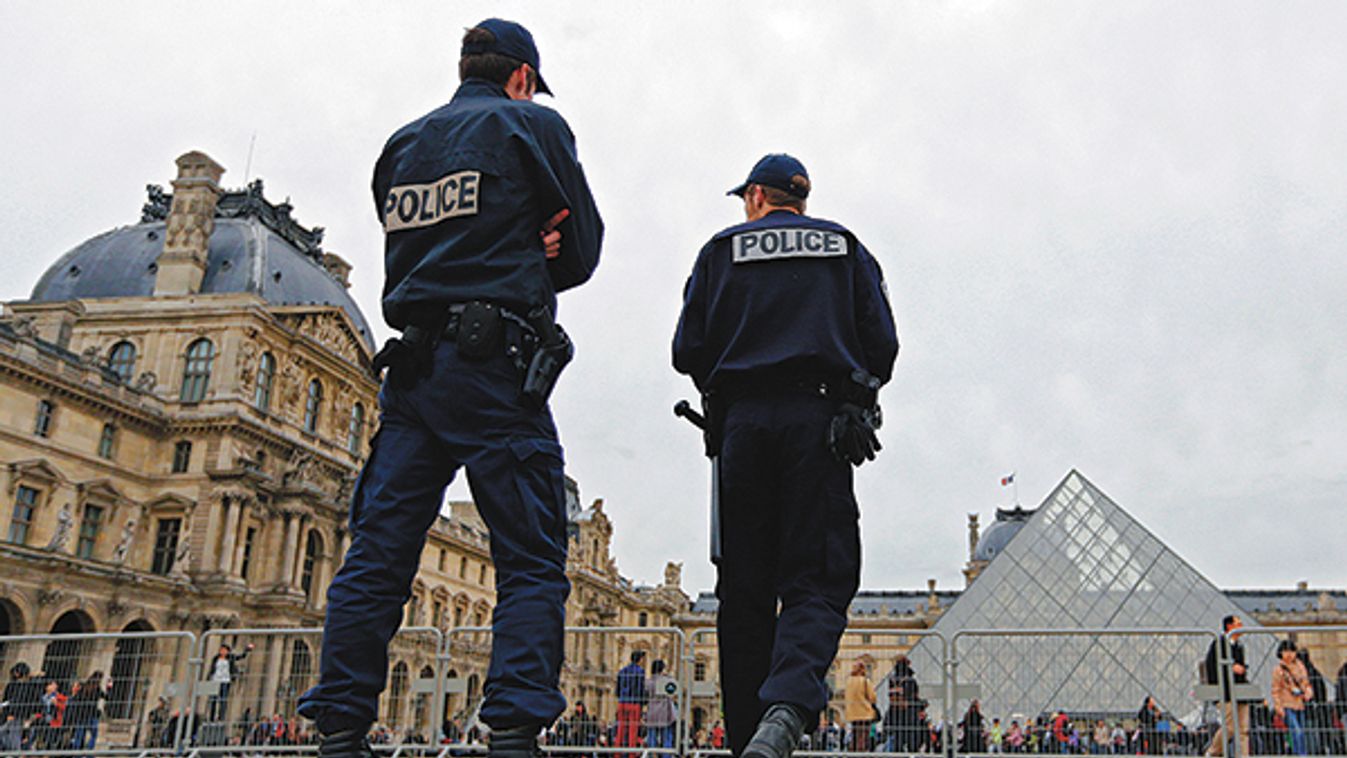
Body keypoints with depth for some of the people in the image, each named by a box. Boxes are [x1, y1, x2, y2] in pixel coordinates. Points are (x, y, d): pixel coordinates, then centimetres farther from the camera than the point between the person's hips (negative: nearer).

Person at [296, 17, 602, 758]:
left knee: (375, 559, 5)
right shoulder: (532, 124, 6)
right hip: (495, 368, -5)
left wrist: (521, 257, 11)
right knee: (531, 565, -4)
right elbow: (582, 249, 7)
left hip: (412, 362, 6)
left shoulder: (402, 143, 21)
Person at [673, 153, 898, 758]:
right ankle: (786, 709, -29)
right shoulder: (845, 246, 17)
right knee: (816, 582, -5)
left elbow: (688, 352, 6)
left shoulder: (722, 249, 14)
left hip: (743, 420, 0)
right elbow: (883, 344, 9)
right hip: (820, 421, 0)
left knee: (744, 590, 5)